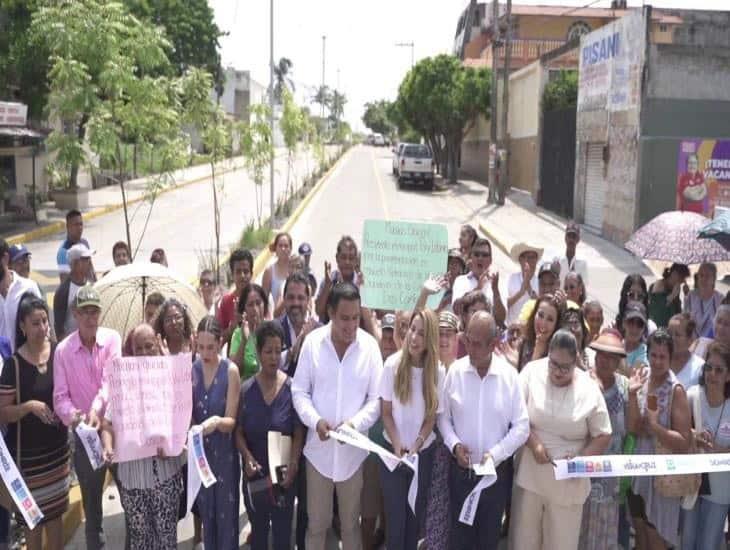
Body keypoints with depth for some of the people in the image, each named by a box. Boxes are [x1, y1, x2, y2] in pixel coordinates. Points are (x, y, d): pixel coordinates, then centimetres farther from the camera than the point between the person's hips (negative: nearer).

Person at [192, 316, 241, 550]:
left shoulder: (231, 371, -13)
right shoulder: (191, 370, -3)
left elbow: (231, 420, -14)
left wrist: (217, 422, -34)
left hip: (224, 450, -3)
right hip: (199, 449, 3)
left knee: (226, 511, 4)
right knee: (206, 510, 17)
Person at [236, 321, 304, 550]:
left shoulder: (292, 388, -9)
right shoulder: (246, 389, -4)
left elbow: (299, 433, -7)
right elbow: (238, 431, 0)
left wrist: (293, 464, -20)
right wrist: (247, 457, -17)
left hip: (283, 473, -1)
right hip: (255, 473, 2)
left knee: (283, 531, 10)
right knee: (258, 530, 18)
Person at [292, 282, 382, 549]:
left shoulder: (370, 345, -6)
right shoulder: (312, 342, -6)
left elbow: (376, 398, -3)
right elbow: (299, 391, -1)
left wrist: (356, 423, -20)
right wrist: (315, 420, -18)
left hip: (354, 449, 0)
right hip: (319, 448, 0)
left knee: (351, 523, 15)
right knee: (316, 523, 12)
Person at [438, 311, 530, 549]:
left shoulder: (509, 375, -10)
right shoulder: (455, 371, -7)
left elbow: (522, 427, -7)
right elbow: (443, 416, 1)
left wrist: (495, 454, -17)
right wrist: (454, 444, -14)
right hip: (461, 470, 1)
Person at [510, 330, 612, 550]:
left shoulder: (589, 389, -7)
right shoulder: (531, 372, -7)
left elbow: (603, 436, -1)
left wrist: (580, 460, -15)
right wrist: (532, 442, -18)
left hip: (568, 483, 0)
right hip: (529, 475, 1)